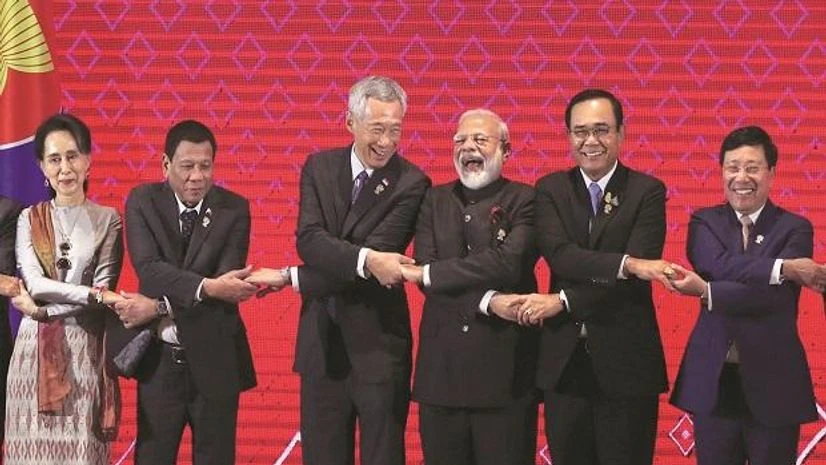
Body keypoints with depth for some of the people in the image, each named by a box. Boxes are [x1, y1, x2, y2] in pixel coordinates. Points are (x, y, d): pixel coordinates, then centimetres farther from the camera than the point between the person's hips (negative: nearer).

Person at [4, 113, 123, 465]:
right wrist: (90, 294, -16)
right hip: (35, 348, 2)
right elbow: (34, 282, -4)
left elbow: (104, 290, -4)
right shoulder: (29, 219, 8)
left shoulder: (108, 219, 4)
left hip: (85, 348, -1)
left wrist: (41, 308, -8)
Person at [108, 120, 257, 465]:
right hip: (158, 359, 0)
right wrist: (206, 287, -29)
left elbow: (227, 284, -13)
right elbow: (148, 268, -16)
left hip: (214, 360, 0)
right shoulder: (143, 202, -1)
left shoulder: (234, 209, -3)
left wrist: (159, 307, -19)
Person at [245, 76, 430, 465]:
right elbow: (309, 240, -11)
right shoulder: (319, 168, 4)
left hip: (378, 344, -4)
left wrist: (291, 278, -16)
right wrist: (366, 259, -29)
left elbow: (381, 257, -17)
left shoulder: (410, 183, -9)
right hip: (322, 342, 4)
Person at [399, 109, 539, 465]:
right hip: (441, 365, 4)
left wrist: (427, 273, -12)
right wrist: (488, 301, -16)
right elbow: (426, 274, -2)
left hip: (505, 365, -3)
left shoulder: (524, 201, -1)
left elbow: (507, 263, -17)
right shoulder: (434, 200, 11)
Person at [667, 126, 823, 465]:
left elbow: (775, 296, -15)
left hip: (773, 383, -2)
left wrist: (706, 292, -19)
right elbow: (720, 265, -15)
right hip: (713, 381, 2)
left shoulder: (794, 229, 0)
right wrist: (784, 268, -19)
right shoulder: (704, 223, 6)